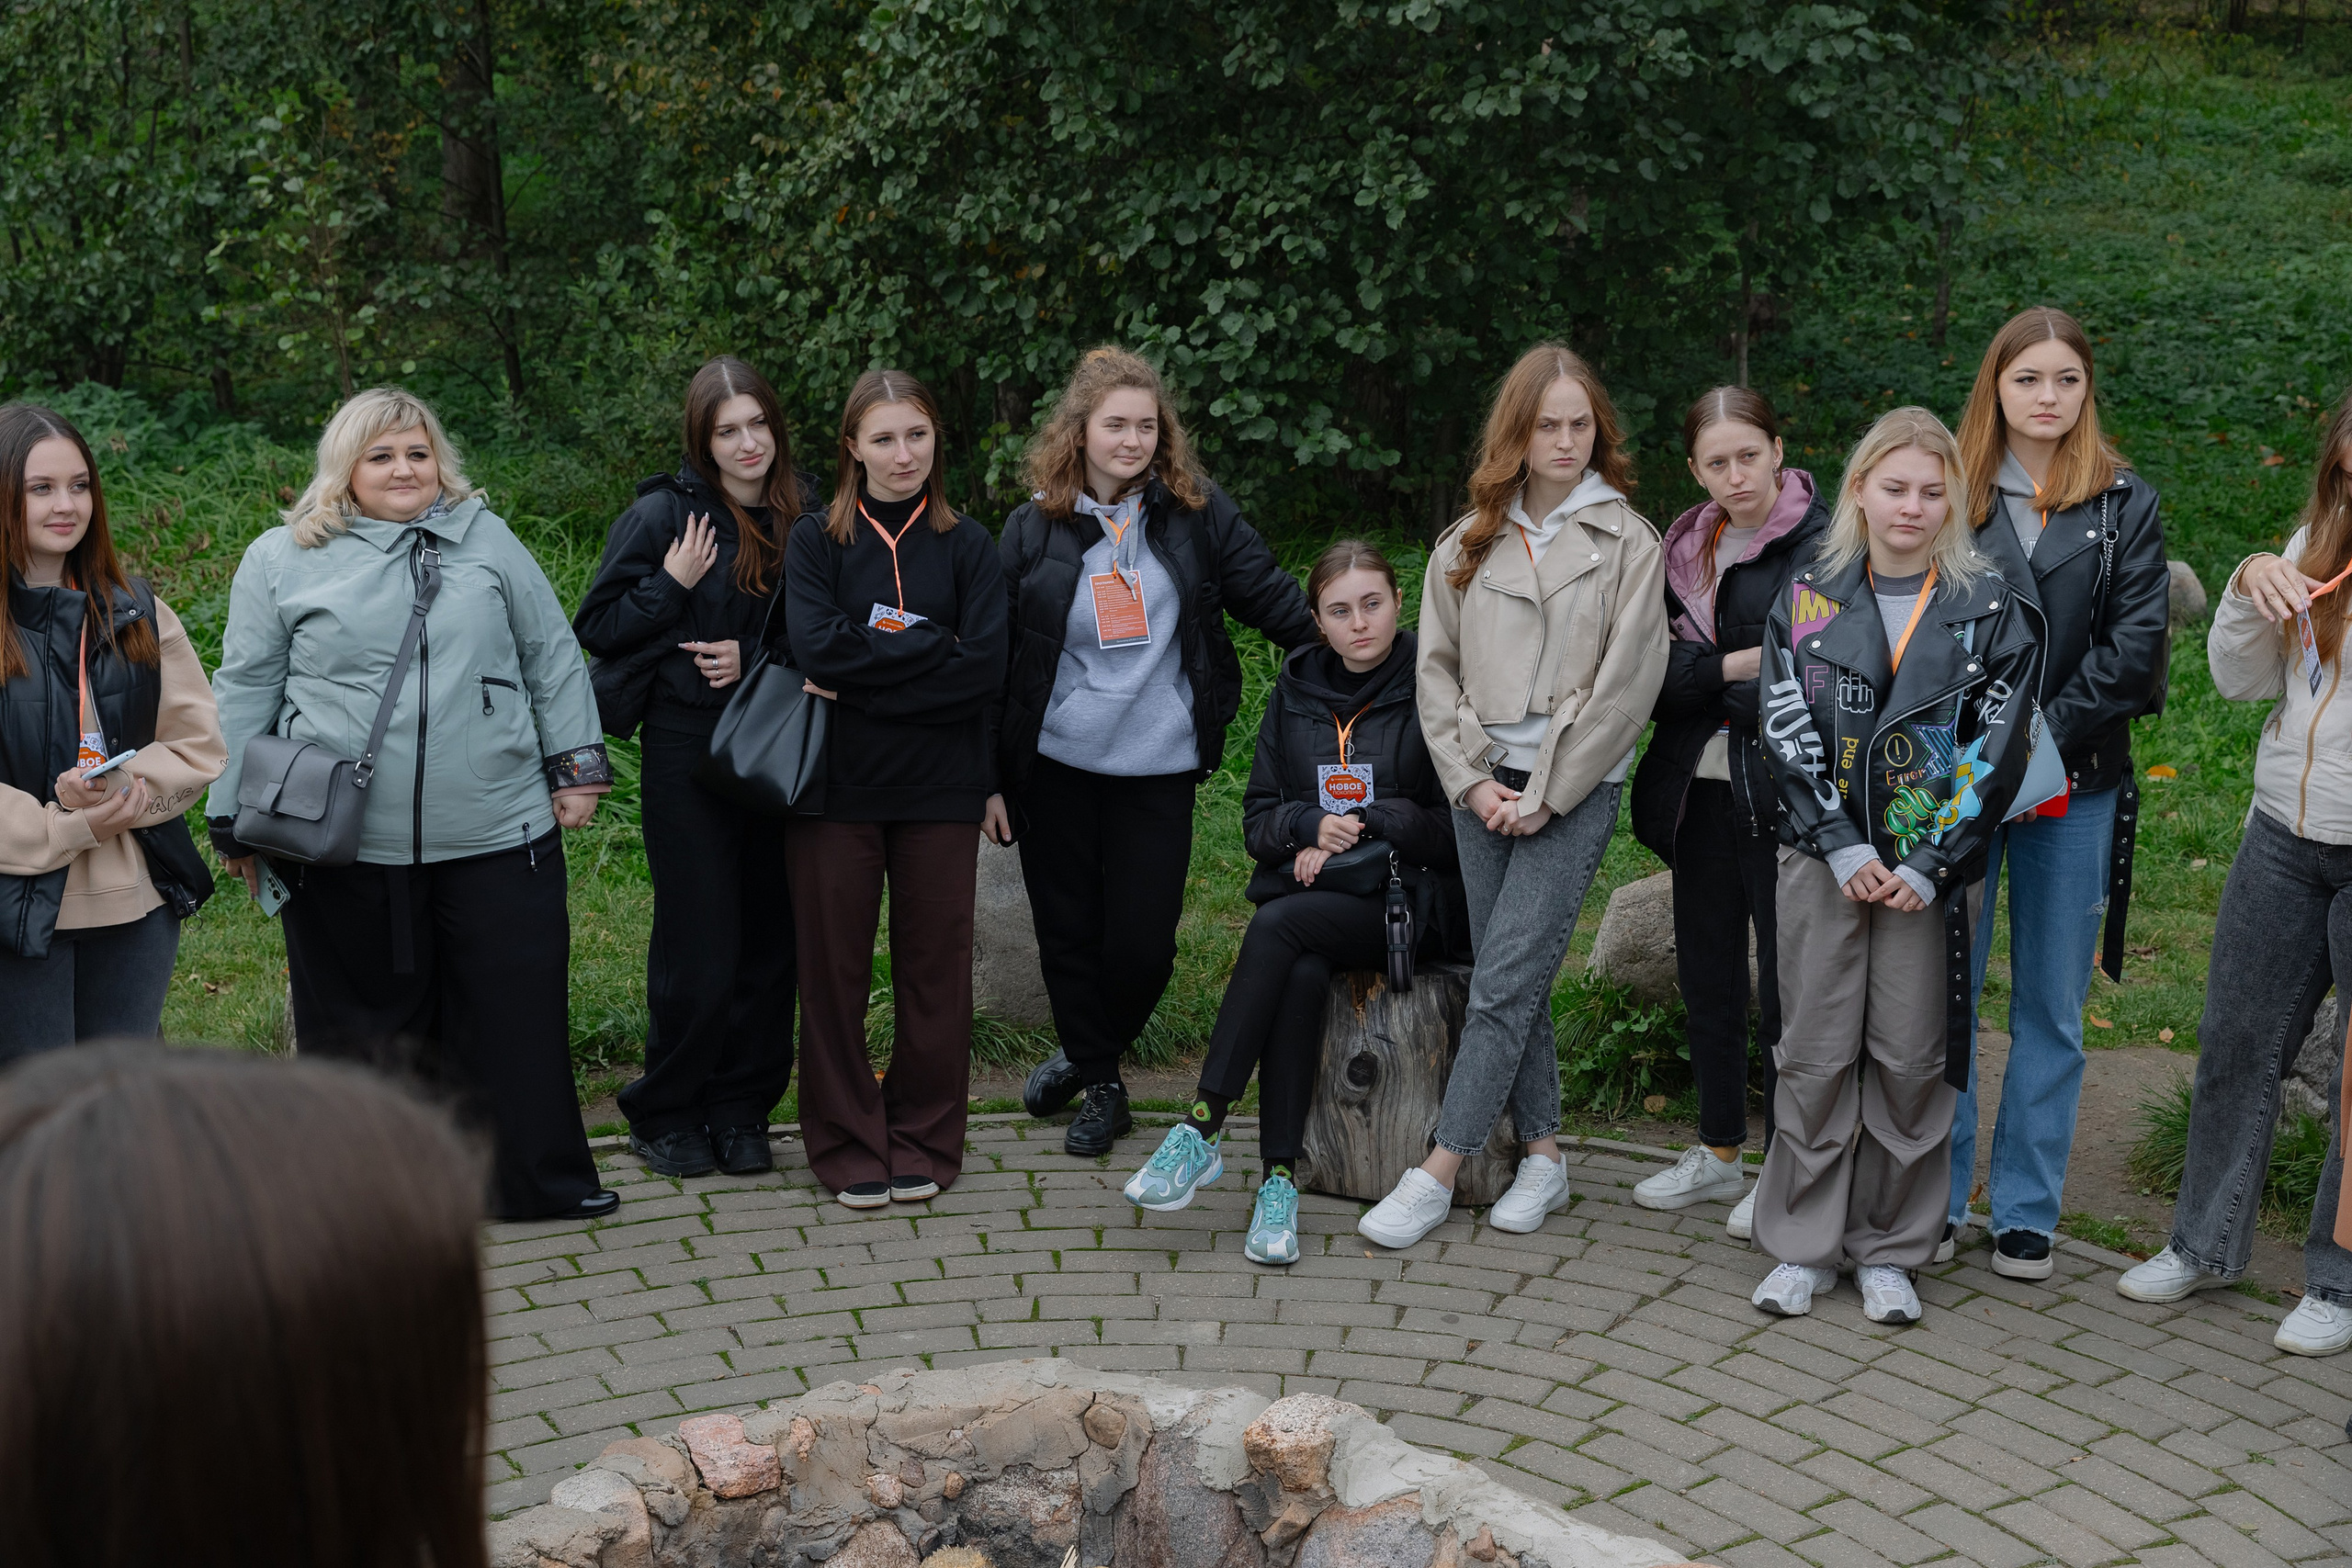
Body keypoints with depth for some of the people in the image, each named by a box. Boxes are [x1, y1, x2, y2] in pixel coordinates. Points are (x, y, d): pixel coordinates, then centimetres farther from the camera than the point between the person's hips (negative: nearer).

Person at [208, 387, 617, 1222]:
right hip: (347, 850, -1)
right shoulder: (282, 560, 6)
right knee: (363, 1022, 7)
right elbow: (245, 692, 9)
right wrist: (235, 823, 8)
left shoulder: (488, 541, 10)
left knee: (518, 1012, 4)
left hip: (498, 838, 1)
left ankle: (541, 1180, 16)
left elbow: (553, 659, 13)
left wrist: (574, 768, 7)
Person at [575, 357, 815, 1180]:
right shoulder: (663, 515, -3)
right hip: (689, 749, -3)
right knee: (699, 947, -3)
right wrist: (671, 586, -16)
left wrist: (755, 658, -6)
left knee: (770, 940, 6)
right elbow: (597, 628, -2)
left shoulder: (806, 518, 5)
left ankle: (742, 1111, 19)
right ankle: (666, 1114, 14)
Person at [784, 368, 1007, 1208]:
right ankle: (848, 1147, 16)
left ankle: (924, 1143, 19)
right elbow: (816, 647, -11)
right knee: (834, 968, 4)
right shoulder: (814, 540, 4)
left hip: (940, 790, 1)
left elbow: (984, 668, -6)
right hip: (836, 785, 0)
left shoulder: (968, 545, 6)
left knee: (934, 965, 5)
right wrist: (927, 647, -10)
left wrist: (864, 670, -10)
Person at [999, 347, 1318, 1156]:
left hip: (1159, 764, 0)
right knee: (1068, 932, 8)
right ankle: (1100, 1084, 28)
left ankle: (1087, 1054, 27)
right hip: (1057, 762, 1)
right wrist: (992, 773, 6)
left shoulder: (1199, 515, 2)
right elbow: (996, 653, 7)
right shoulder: (1034, 527, 2)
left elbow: (1273, 598, 7)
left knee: (1143, 943, -2)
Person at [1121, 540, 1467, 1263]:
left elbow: (1460, 828, -4)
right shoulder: (1295, 695, 14)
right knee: (1301, 976, -32)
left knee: (1279, 926, -32)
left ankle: (1202, 1130, -29)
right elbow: (1258, 820, 14)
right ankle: (1279, 1181, -32)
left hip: (1406, 901, -3)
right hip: (1308, 896, 4)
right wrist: (1313, 825, -8)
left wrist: (1365, 821, -10)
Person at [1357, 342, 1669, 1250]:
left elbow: (1627, 682, -6)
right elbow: (1437, 670, 8)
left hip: (1574, 791, -4)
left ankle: (1438, 1174, -6)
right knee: (1513, 981, 7)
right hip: (1481, 786, 4)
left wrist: (1544, 794, -9)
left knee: (1506, 982, -8)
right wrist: (1474, 780, -4)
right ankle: (1543, 1156, 18)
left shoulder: (1627, 543, -1)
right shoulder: (1469, 544, 10)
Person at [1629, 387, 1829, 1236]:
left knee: (1784, 984, 2)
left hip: (1781, 798, -6)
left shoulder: (1820, 546, -9)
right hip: (1699, 793, 6)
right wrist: (1739, 666, -14)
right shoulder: (1685, 549, 10)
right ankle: (1718, 1152, 29)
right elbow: (1658, 672, 0)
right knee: (1706, 974, 14)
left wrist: (1703, 674, -10)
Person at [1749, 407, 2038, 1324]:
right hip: (1823, 859, 1)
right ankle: (1803, 1246, 15)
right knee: (1815, 1054, 4)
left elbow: (1997, 750, -2)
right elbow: (1787, 730, -1)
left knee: (1912, 1060, 3)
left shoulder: (1989, 610, 2)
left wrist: (1930, 865, -10)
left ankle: (1890, 1251, 16)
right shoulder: (1809, 595, 4)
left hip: (1929, 868, 0)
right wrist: (1842, 848, -10)